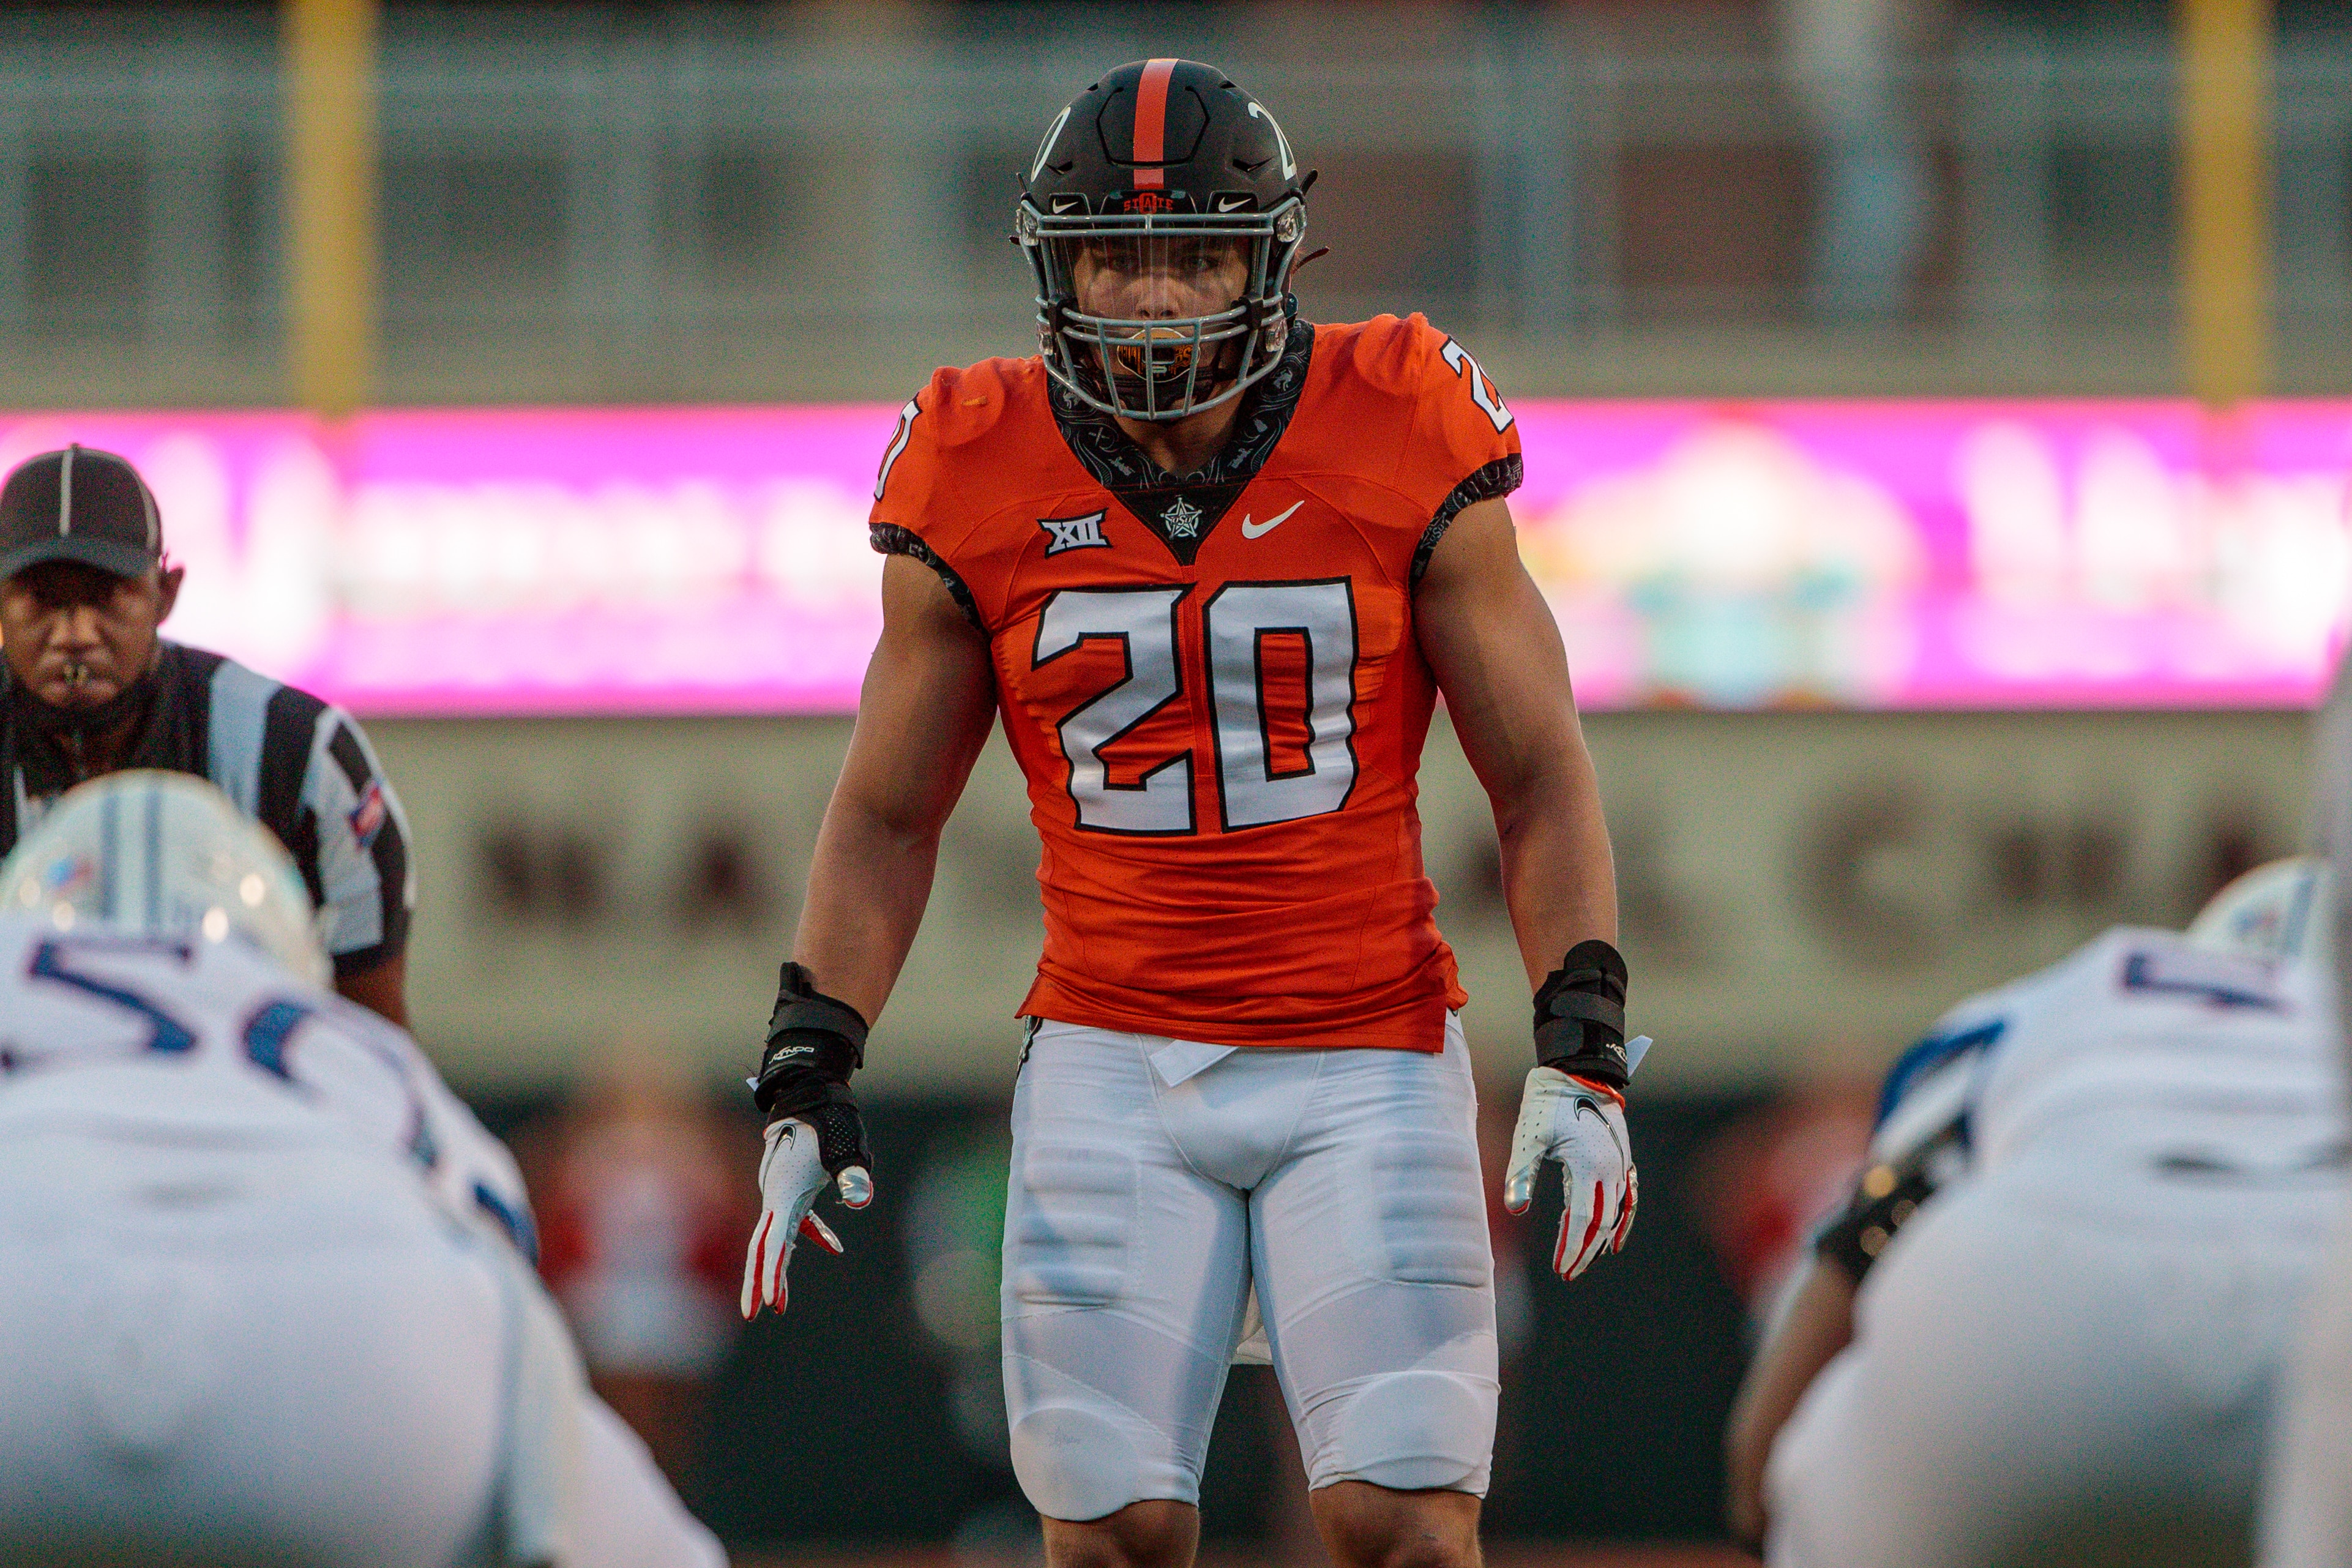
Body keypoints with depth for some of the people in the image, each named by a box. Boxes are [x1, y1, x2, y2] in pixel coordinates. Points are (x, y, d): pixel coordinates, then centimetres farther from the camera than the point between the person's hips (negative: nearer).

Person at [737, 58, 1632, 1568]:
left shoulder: (1401, 452, -4)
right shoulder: (981, 492, -1)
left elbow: (1540, 777, 2)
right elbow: (888, 817, 11)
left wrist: (1583, 1051, -7)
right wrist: (808, 1076, 3)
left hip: (1364, 1060, -1)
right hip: (1113, 1065, 1)